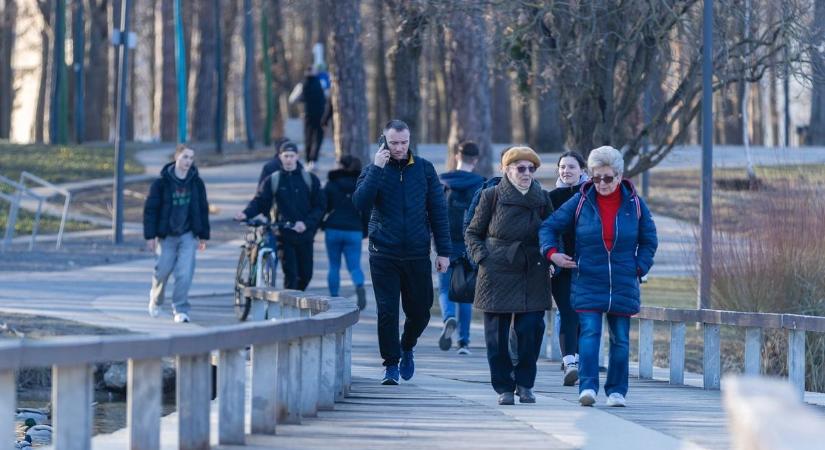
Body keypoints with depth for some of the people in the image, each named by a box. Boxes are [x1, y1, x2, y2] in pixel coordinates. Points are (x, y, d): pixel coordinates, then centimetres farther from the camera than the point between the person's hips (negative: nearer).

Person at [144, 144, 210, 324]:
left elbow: (203, 209, 9)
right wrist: (150, 235, -9)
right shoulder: (162, 182, -7)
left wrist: (203, 235, 7)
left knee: (185, 273, -9)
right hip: (166, 235, -1)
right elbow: (151, 208, -5)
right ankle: (155, 300, 34)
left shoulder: (196, 183, 1)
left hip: (188, 235, 1)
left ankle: (180, 309, -2)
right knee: (163, 270, 6)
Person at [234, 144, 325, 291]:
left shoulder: (310, 179, 5)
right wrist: (246, 214, -21)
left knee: (306, 274, 7)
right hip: (284, 235, -1)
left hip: (305, 234, 1)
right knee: (290, 274, -10)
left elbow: (320, 206, 3)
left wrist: (307, 223, -13)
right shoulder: (272, 180, 4)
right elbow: (259, 202, -1)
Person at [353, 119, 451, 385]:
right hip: (384, 255, -1)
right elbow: (361, 204, -13)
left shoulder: (424, 169, 5)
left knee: (420, 310, 6)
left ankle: (407, 348, 35)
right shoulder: (374, 170, 3)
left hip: (417, 254, 1)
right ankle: (391, 365, 6)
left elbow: (438, 211, 6)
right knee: (387, 311, -5)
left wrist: (443, 251, 2)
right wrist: (376, 169, -18)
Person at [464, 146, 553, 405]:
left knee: (531, 330, -8)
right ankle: (504, 388, 8)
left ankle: (525, 384, 8)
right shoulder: (492, 196, 2)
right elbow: (472, 233, 9)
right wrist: (482, 258, -5)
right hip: (498, 275, -2)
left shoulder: (542, 199, 9)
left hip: (533, 276, 2)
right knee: (497, 333, -1)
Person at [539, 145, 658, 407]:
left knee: (620, 338, 5)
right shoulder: (580, 202, 0)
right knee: (589, 333, -15)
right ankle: (588, 386, -20)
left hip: (623, 286, 2)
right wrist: (552, 252, -12)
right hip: (587, 285, -2)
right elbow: (549, 227, 6)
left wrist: (639, 267, 2)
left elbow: (649, 240, 14)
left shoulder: (634, 204, 4)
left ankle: (616, 391, 14)